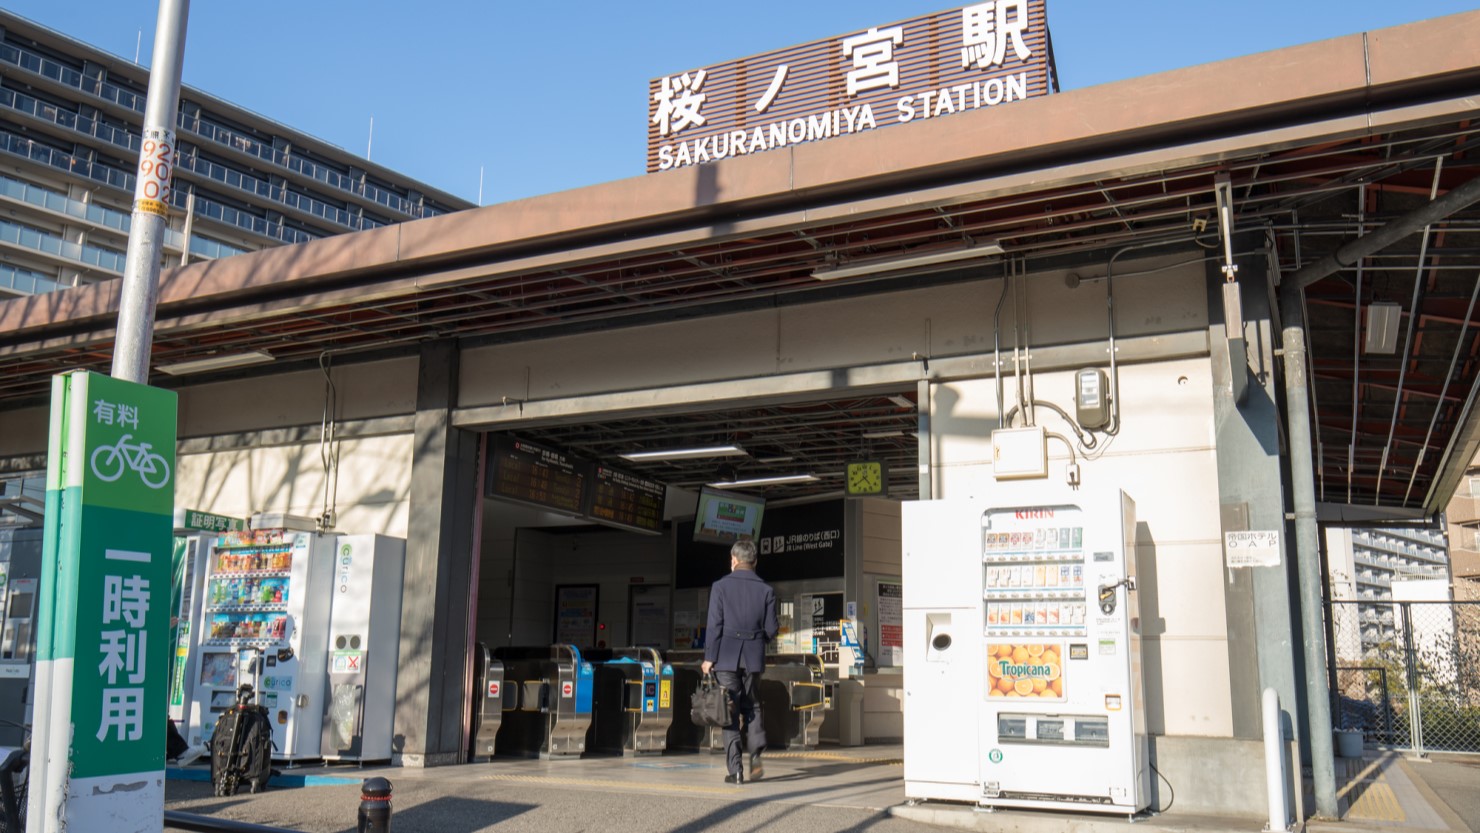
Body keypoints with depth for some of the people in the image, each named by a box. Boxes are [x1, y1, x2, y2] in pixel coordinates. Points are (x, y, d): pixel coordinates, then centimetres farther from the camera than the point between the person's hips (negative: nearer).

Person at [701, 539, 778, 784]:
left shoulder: (720, 586, -5)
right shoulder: (766, 590, 1)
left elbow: (714, 625, -8)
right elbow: (771, 630, 1)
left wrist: (709, 658, -2)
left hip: (726, 657, -2)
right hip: (754, 657, 2)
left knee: (730, 712, 4)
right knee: (752, 708, 18)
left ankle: (735, 770, 2)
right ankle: (756, 753, -1)